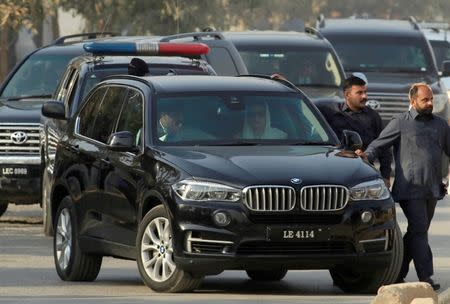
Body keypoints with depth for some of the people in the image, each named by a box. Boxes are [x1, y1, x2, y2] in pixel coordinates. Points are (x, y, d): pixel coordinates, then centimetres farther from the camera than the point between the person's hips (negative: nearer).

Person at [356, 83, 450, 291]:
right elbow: (379, 143, -1)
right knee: (419, 231, -12)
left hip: (432, 188, 6)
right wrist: (367, 155, -20)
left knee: (417, 233, 9)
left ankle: (398, 274, 18)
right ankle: (425, 277, -15)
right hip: (410, 187, -6)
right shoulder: (400, 123, 1)